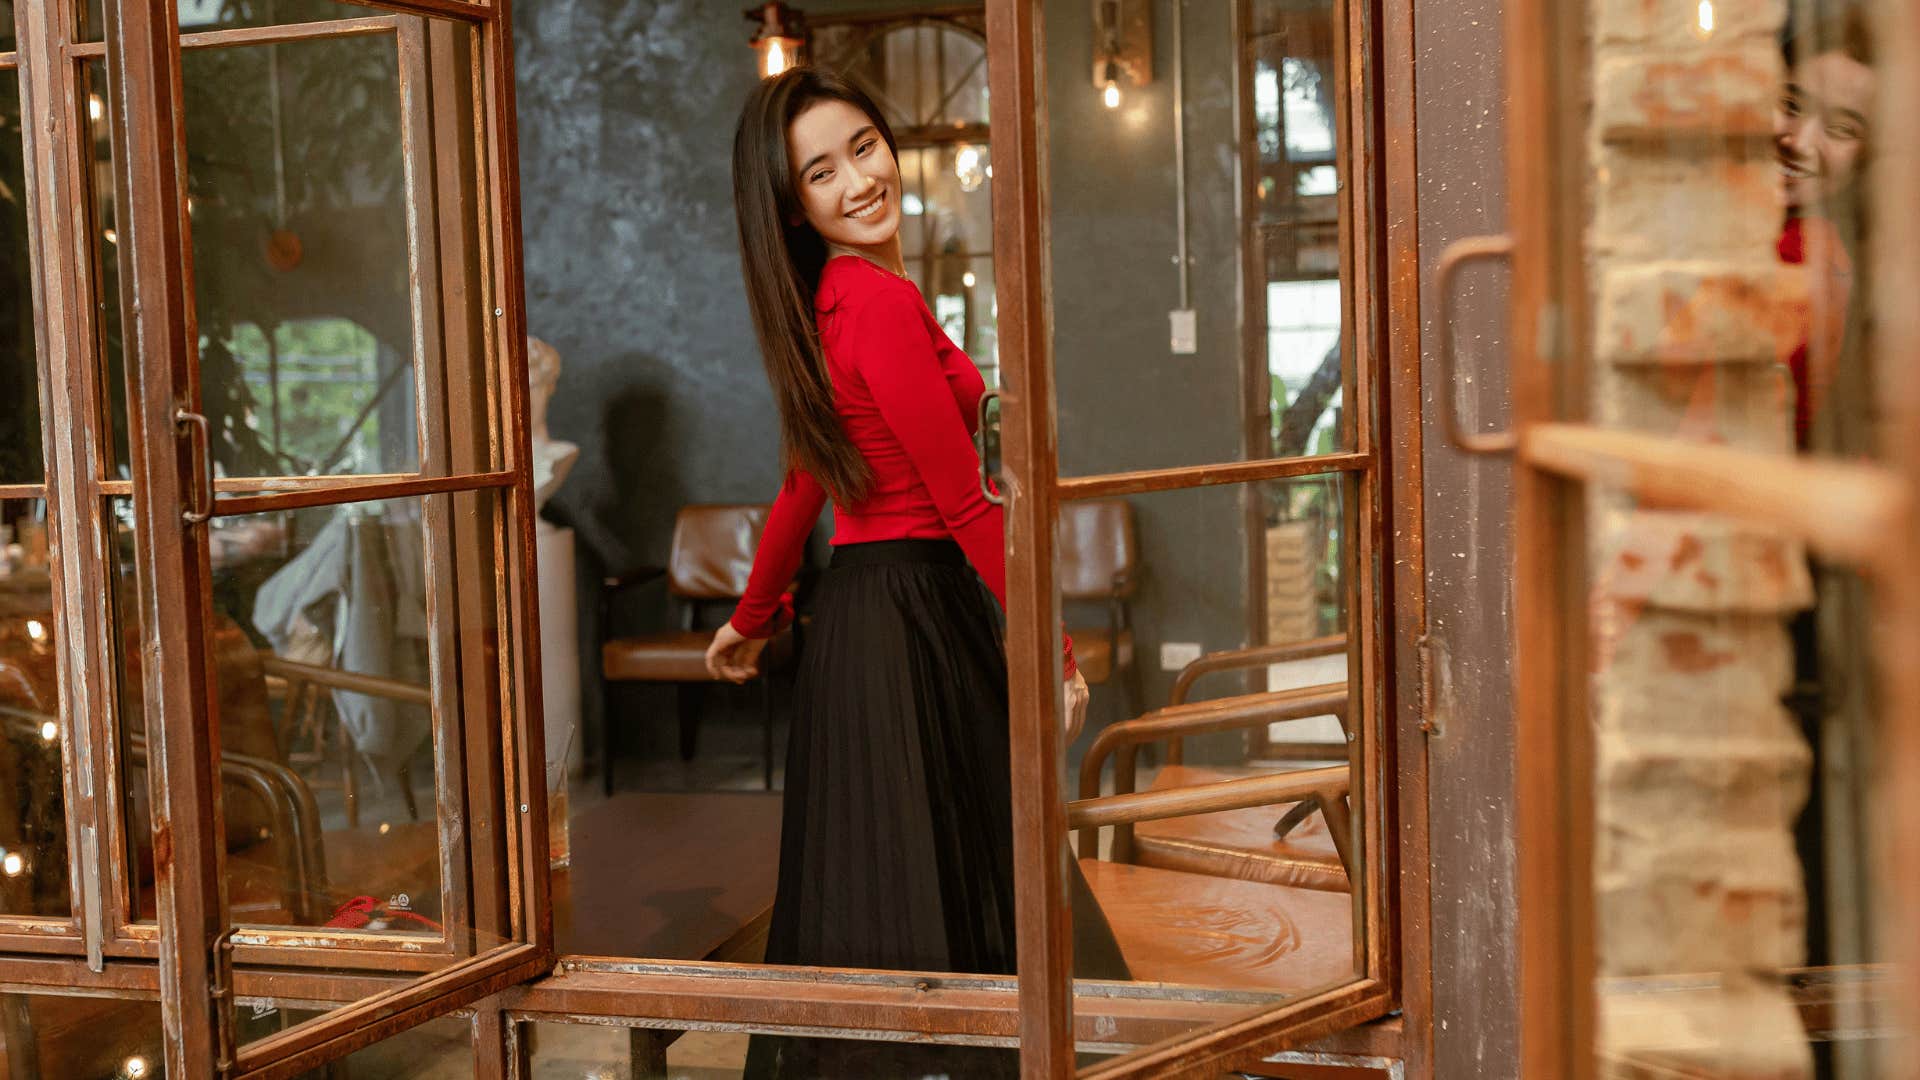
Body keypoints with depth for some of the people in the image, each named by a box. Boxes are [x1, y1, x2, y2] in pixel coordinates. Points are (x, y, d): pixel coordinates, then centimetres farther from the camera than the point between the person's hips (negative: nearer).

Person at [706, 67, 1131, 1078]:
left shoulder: (827, 305, 12)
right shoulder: (884, 303, -18)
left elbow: (804, 483, 21)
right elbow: (966, 504, -17)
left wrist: (753, 617, 34)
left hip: (857, 611, 9)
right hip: (911, 619, -9)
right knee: (925, 902, -2)